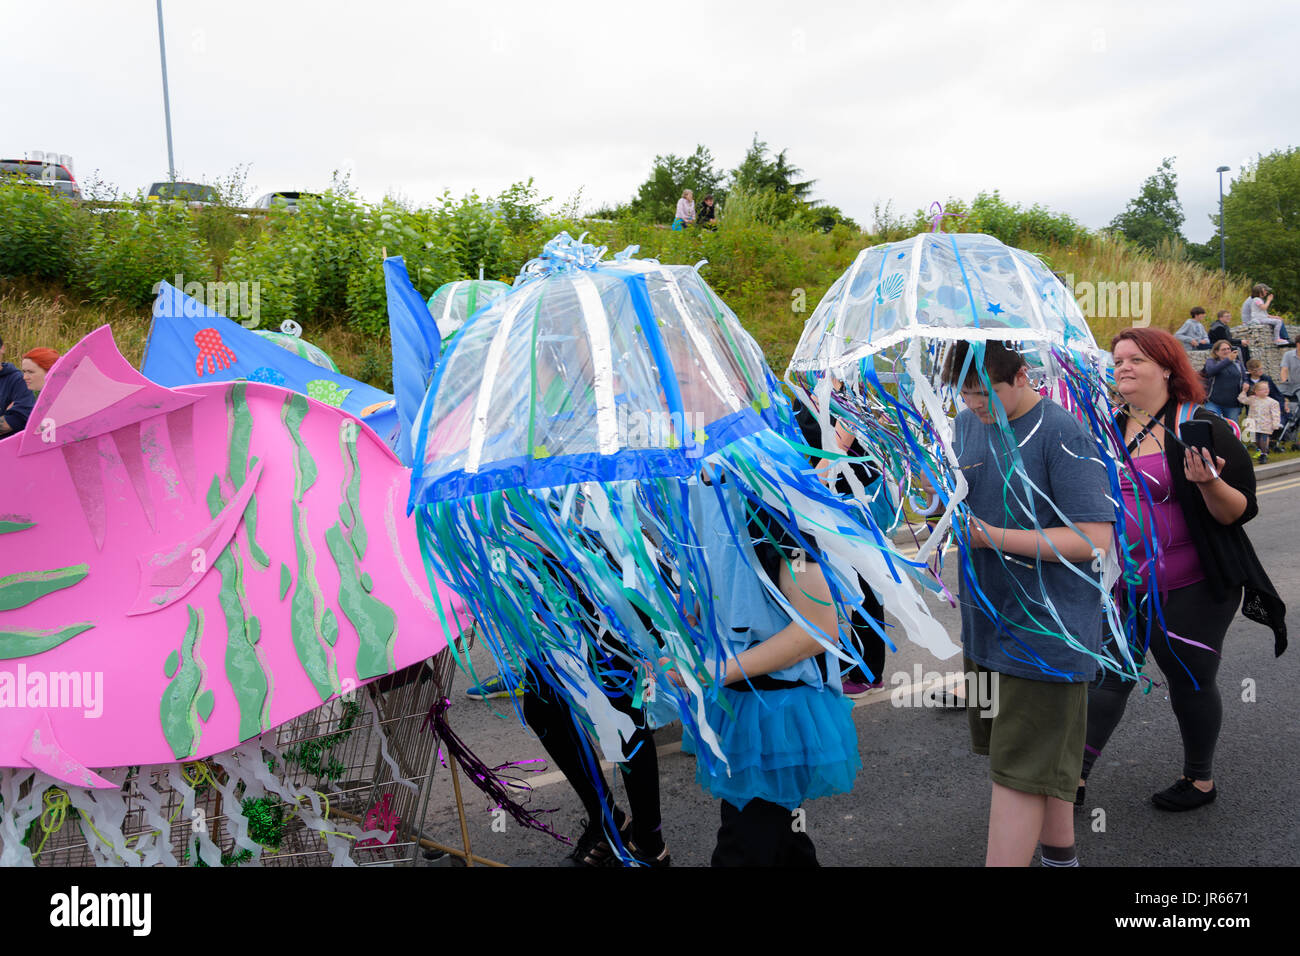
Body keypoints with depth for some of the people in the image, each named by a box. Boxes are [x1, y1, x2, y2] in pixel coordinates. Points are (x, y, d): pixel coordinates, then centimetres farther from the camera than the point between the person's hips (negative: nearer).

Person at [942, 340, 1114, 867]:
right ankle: (1060, 854, 38)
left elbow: (1094, 538, -20)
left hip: (1044, 627, -7)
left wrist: (992, 536, -24)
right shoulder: (967, 423, 6)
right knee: (1044, 758, 21)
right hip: (987, 622, 7)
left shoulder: (1062, 435, -16)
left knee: (1019, 770, -3)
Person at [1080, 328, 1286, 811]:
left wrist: (1207, 483, -30)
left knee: (1190, 681, 10)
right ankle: (1074, 776, 10)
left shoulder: (1202, 428, -10)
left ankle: (1200, 779, 31)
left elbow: (1239, 512, -13)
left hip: (1191, 590, -4)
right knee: (1107, 675, 4)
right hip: (1122, 587, 4)